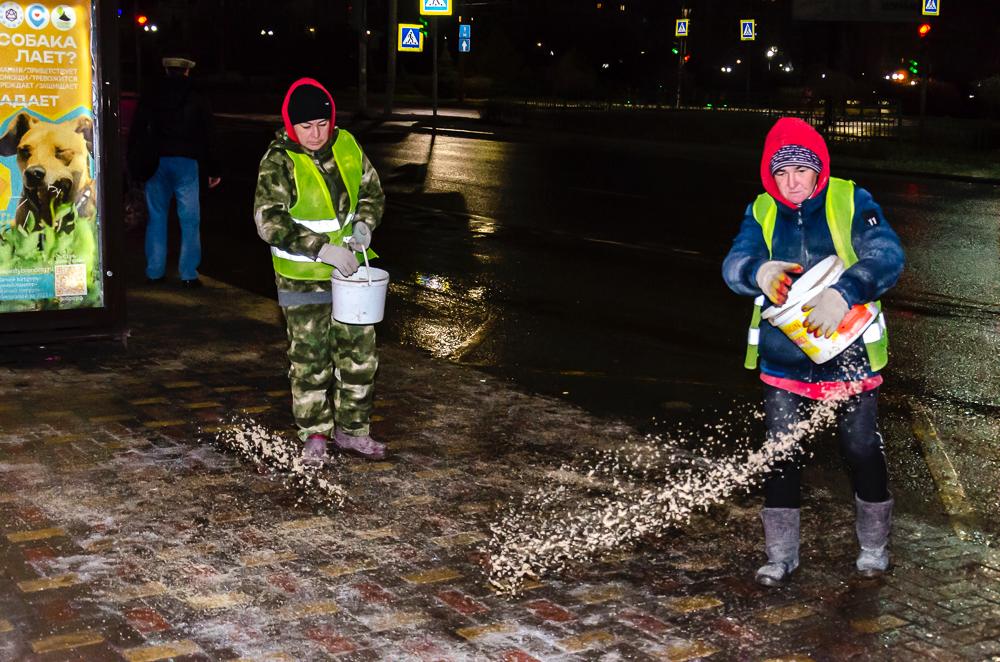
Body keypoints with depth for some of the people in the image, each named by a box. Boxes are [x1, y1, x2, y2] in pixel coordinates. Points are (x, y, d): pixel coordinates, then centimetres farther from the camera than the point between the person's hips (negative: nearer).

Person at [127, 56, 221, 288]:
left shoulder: (150, 99, 7)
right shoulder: (197, 101, 2)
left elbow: (136, 134, 7)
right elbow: (206, 138, 2)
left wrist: (135, 167, 12)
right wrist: (212, 171, 6)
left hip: (157, 162, 2)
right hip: (186, 163, -2)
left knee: (156, 217, 11)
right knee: (189, 219, 2)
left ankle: (154, 272, 12)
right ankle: (188, 274, -2)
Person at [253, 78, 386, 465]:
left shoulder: (347, 146, 1)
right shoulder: (278, 162, -13)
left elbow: (372, 191, 15)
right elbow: (269, 220, -21)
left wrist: (365, 224, -6)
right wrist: (322, 248, -29)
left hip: (348, 269, 5)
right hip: (303, 277, -4)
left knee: (360, 353, 9)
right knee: (310, 358, 4)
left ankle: (352, 430, 24)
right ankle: (315, 435, 20)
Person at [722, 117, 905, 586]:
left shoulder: (851, 202, -8)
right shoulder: (761, 212, 0)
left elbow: (886, 256, -22)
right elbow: (735, 264, -14)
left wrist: (843, 293, -40)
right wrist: (760, 272, -38)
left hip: (849, 352, -2)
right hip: (784, 357, 2)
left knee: (862, 449, 9)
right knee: (781, 456, 5)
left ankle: (874, 545, 30)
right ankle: (781, 555, 20)